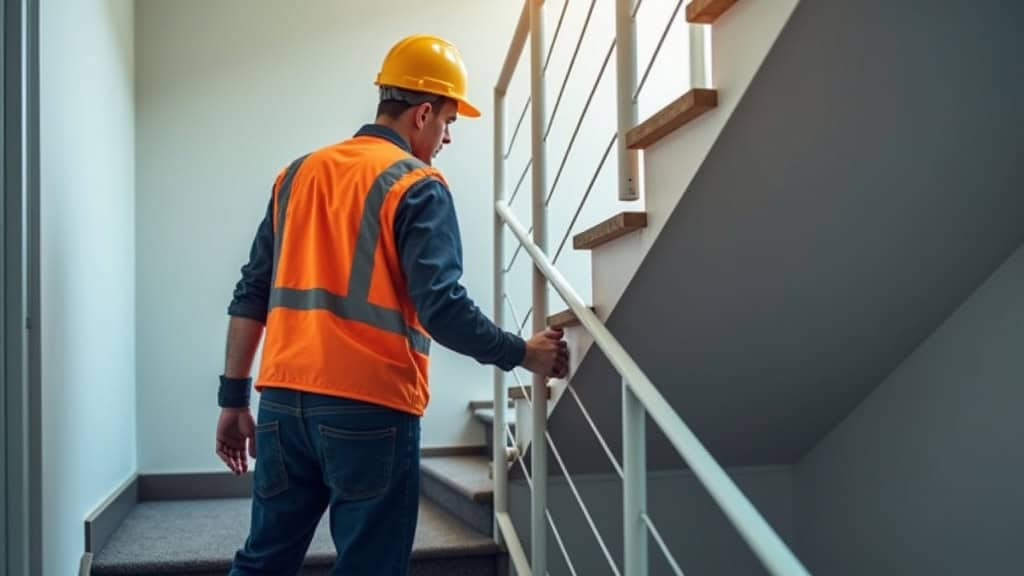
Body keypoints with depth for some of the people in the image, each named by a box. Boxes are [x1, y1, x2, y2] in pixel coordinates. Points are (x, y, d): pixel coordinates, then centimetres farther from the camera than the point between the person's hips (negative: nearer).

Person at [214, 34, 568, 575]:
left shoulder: (298, 174, 13)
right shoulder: (418, 186, -6)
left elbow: (251, 295, 12)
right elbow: (442, 308, -16)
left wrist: (233, 398, 16)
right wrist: (524, 354, -2)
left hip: (284, 400, 6)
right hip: (370, 408, -6)